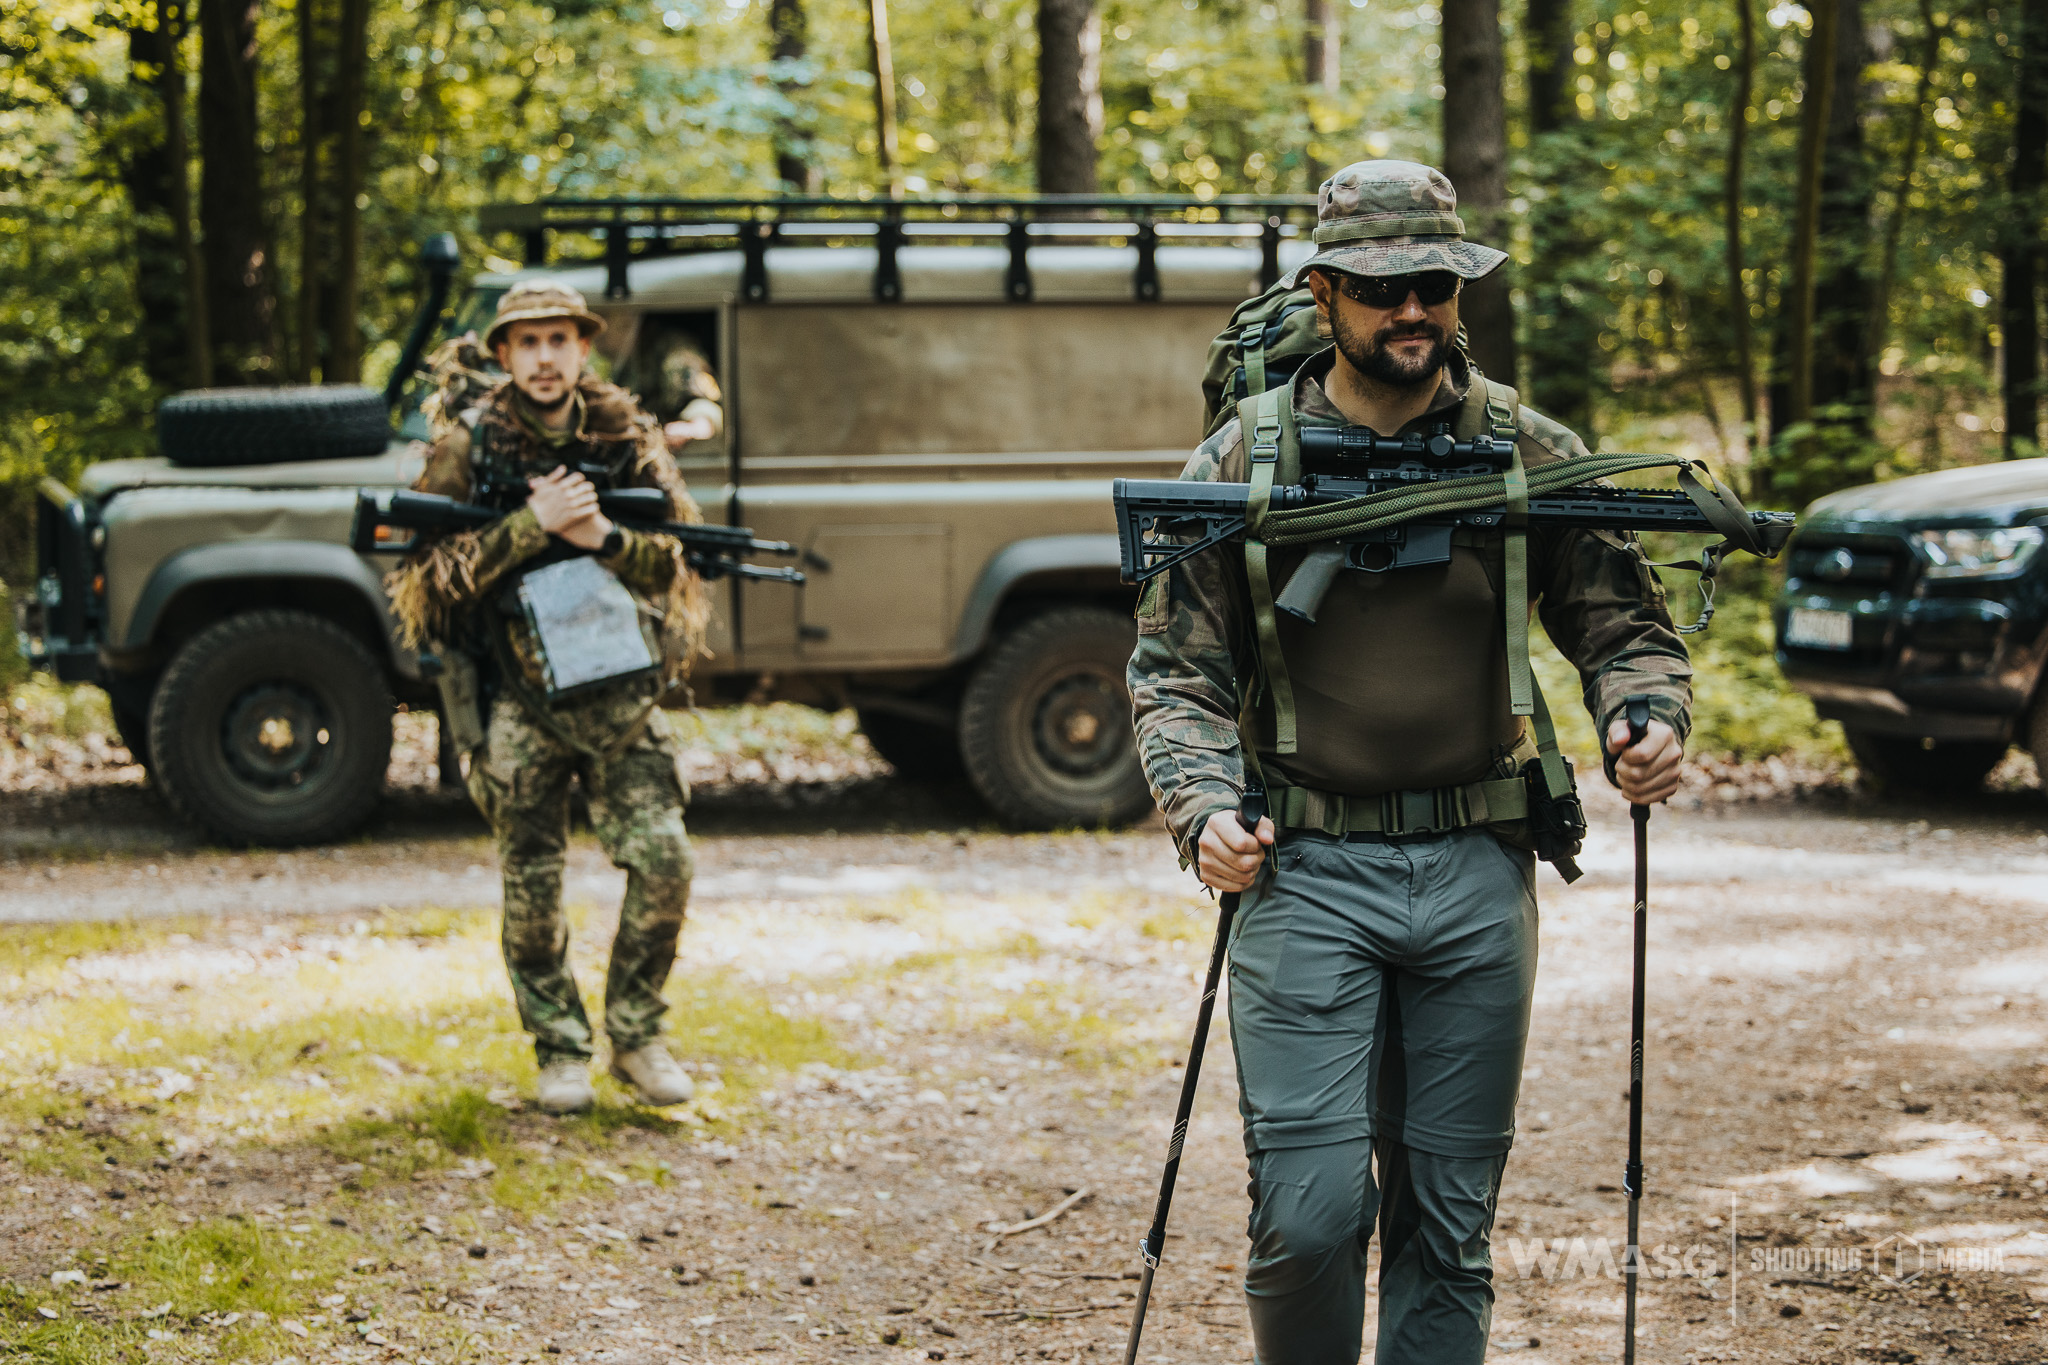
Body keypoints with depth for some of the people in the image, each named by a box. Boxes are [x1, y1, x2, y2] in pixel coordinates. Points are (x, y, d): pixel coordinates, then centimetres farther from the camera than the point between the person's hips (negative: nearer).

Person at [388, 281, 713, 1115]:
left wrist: (601, 536, -19)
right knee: (532, 884, 3)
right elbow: (434, 568, -12)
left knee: (663, 859, -7)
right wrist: (533, 525, -21)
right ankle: (561, 1052, 18)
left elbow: (676, 557, 0)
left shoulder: (627, 436, 2)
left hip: (619, 686, 2)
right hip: (516, 692, -2)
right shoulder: (466, 444, -5)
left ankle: (636, 1036, 10)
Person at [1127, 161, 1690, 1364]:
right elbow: (1176, 671, 1)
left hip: (1479, 871, 2)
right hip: (1305, 871, -2)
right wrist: (1204, 811, -16)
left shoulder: (1530, 453, 5)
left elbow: (1623, 621, 11)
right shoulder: (1241, 463, 1)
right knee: (1311, 1211, -9)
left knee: (1451, 1218, 7)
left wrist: (1648, 718, -11)